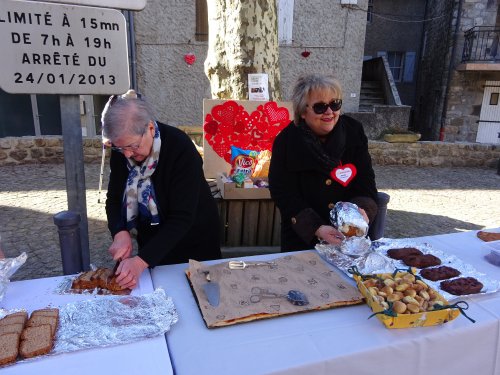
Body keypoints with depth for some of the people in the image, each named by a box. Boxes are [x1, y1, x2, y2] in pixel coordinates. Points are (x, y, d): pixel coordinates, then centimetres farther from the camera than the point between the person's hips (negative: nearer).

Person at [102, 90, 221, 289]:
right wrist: (120, 233, -24)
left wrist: (142, 261, -39)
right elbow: (114, 199, -4)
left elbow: (182, 217, -32)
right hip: (151, 241, 4)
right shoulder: (120, 151, -12)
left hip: (194, 242, -4)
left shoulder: (180, 148, -29)